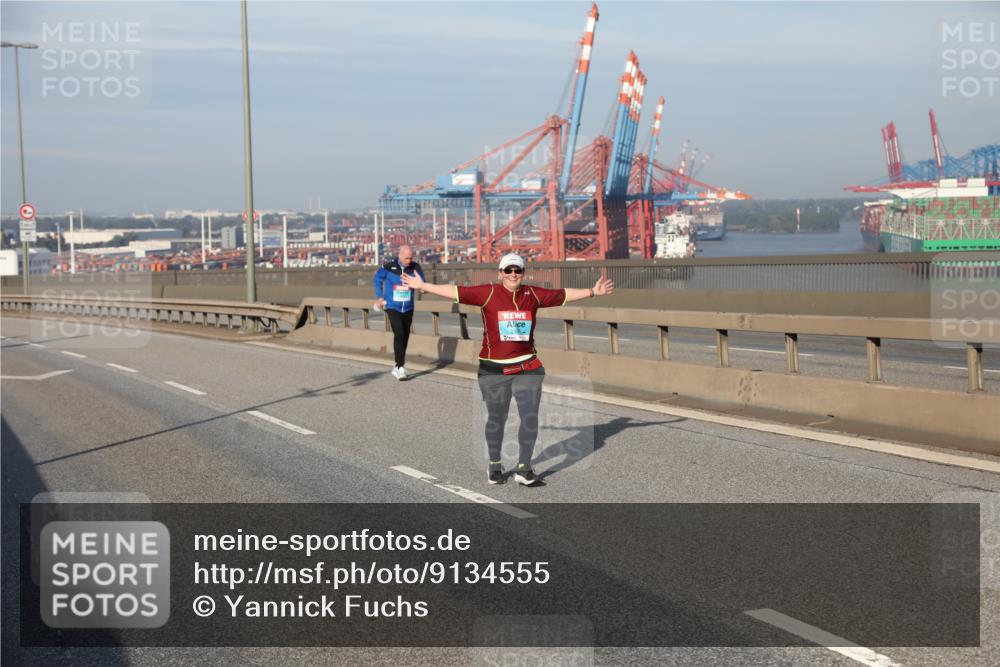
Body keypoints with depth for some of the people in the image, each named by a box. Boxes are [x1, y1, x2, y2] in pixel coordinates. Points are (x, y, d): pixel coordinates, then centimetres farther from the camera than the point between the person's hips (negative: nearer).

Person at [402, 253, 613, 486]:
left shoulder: (533, 294, 4)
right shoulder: (488, 293, -5)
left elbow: (563, 295, 13)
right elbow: (456, 292, -5)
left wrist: (592, 292, 15)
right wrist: (423, 286, -7)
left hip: (527, 367, 2)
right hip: (494, 368, -2)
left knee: (530, 417, -4)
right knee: (496, 418, 9)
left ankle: (523, 469, 5)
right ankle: (494, 465, 27)